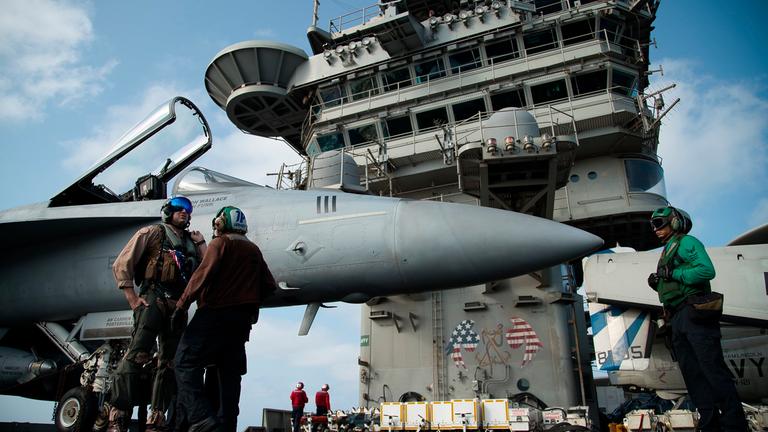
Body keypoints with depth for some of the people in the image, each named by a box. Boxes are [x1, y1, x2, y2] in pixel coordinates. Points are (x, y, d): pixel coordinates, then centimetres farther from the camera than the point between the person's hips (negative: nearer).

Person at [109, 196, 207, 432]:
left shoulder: (190, 242, 22)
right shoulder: (153, 232, 8)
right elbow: (122, 264, 1)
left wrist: (200, 243, 11)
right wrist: (132, 298, -8)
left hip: (178, 305, 6)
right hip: (153, 299, -6)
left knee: (170, 362, 4)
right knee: (138, 355, -18)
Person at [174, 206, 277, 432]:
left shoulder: (220, 243, -2)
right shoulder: (254, 250, 17)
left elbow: (203, 275, -15)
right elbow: (269, 286, 16)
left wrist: (182, 305, -11)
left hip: (215, 313, -7)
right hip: (243, 319, 7)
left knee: (186, 363, -5)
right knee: (230, 373, 10)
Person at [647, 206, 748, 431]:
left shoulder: (687, 242, -1)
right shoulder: (667, 252, 25)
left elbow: (707, 270, -16)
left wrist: (673, 274, -15)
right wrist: (657, 284, 6)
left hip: (694, 313, -9)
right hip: (677, 319, 9)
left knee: (712, 367, -10)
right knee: (692, 372, 7)